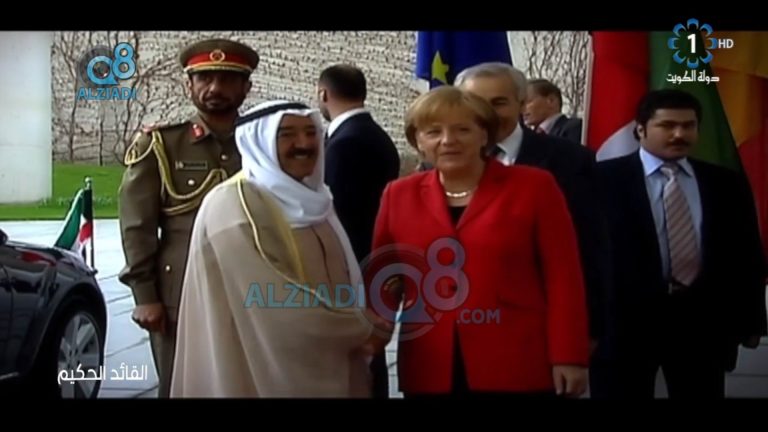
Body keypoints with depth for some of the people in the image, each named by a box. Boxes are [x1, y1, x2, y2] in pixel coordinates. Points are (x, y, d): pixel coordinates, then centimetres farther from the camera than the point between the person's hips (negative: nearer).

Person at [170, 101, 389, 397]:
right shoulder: (234, 204, -15)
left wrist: (357, 328, -5)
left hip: (327, 369, 8)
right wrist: (361, 330, -11)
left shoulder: (312, 200, 10)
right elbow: (276, 302, -21)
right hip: (269, 373, -7)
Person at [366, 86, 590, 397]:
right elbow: (380, 276, 12)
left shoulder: (533, 187, -1)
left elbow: (562, 278, -1)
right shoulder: (399, 195, 7)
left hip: (518, 367, -2)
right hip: (429, 371, 3)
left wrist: (568, 357, -6)